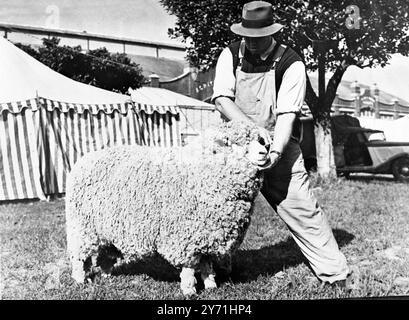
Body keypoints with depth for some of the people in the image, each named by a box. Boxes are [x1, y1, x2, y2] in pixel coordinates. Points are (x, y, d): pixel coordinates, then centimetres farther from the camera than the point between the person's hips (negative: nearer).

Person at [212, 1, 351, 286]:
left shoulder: (291, 64, -11)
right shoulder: (231, 55, -2)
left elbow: (287, 115, -18)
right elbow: (221, 99, -12)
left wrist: (274, 152, -33)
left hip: (279, 145, -3)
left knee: (301, 207, -9)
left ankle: (335, 273, 5)